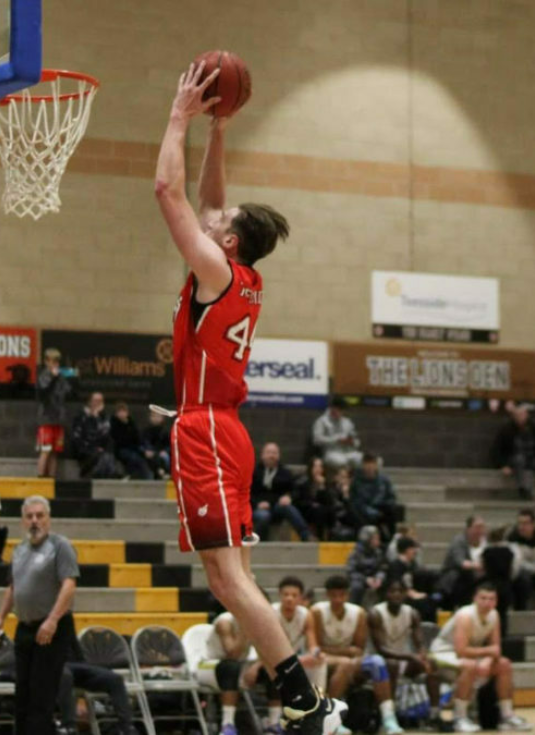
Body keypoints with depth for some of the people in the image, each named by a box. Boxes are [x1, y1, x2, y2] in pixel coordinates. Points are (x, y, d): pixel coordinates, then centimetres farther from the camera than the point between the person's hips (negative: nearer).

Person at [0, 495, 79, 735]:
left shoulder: (60, 546, -9)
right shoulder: (20, 550, 14)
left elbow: (69, 586, -19)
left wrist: (52, 620, -27)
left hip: (52, 630, -7)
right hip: (24, 629, 7)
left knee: (42, 694, -9)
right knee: (22, 693, 9)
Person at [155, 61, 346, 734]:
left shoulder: (217, 270, -9)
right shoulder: (246, 281, 14)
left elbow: (168, 190, -9)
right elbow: (207, 201, 26)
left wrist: (182, 116, 0)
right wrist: (217, 129, 22)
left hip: (204, 433, -9)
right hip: (224, 433, 9)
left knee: (228, 576, -13)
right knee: (234, 578, 9)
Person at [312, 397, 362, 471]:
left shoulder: (347, 422, 23)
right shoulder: (322, 421, 6)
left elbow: (356, 442, 24)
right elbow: (317, 439, -9)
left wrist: (352, 442, -2)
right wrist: (337, 440, -14)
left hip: (348, 453, 5)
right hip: (331, 453, -5)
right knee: (340, 461, -41)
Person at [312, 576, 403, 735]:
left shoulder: (358, 613, -2)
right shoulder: (318, 612, -11)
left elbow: (359, 649, 1)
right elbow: (316, 648, -11)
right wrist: (346, 651, -18)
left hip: (351, 664, 4)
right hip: (323, 663, -4)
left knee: (377, 661, -25)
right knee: (346, 663, -36)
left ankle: (388, 718, -34)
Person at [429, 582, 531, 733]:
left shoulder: (494, 615, -6)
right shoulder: (466, 616, -30)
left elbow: (495, 647, -2)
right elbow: (461, 651, -36)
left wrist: (487, 661, -24)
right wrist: (488, 651, -26)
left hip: (469, 653, 8)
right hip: (445, 652, -8)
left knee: (504, 665, -1)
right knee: (470, 666, -37)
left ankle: (507, 716, 6)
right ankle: (459, 718, -28)